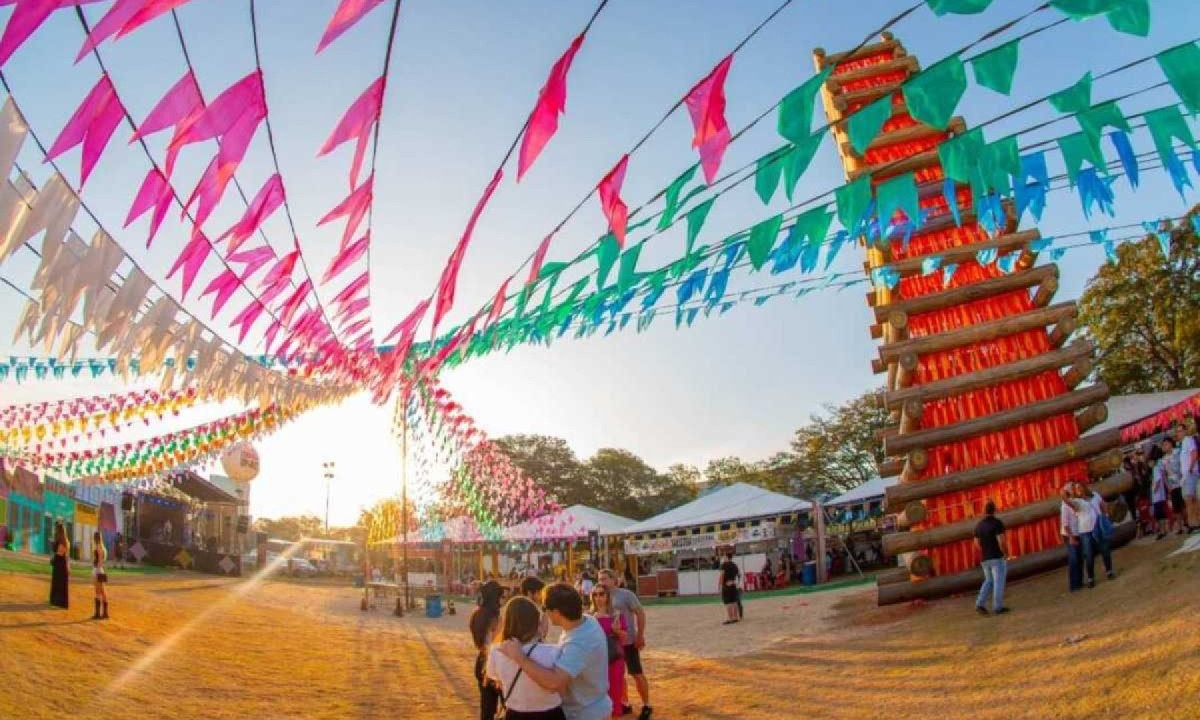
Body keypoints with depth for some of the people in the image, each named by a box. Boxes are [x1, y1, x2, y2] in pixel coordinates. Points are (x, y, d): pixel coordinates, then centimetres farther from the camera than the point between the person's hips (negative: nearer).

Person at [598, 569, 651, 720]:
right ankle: (624, 704, 29)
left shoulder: (626, 594, -12)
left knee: (637, 673, 1)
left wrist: (640, 636, -14)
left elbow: (640, 613, -11)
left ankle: (646, 706, 13)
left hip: (628, 641, -6)